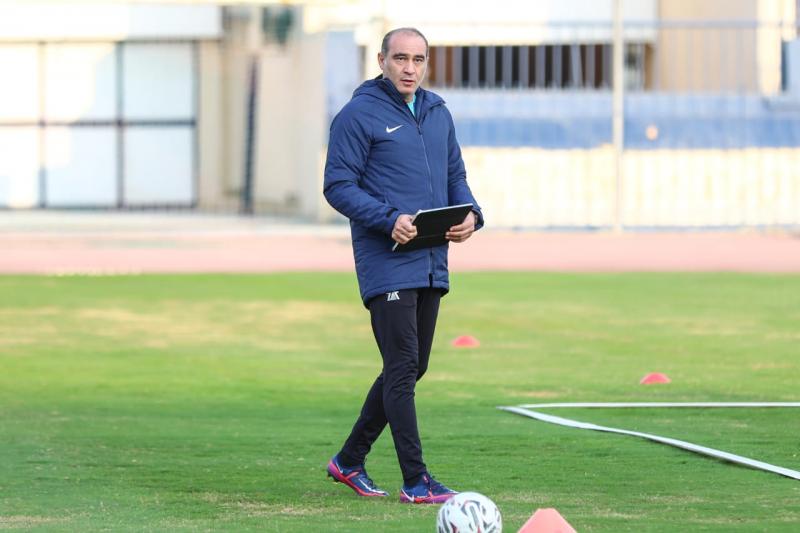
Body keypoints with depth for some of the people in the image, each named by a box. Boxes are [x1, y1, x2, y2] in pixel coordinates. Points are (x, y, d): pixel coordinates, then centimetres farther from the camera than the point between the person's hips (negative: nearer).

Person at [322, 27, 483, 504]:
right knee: (402, 368, -10)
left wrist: (470, 215, -2)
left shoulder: (438, 114, 14)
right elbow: (338, 186, -10)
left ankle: (350, 460, 25)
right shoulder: (360, 115, -7)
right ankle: (416, 482, -8)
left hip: (432, 265, 8)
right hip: (387, 263, -7)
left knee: (411, 369, 12)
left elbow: (456, 177, 20)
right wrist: (389, 220, -22)